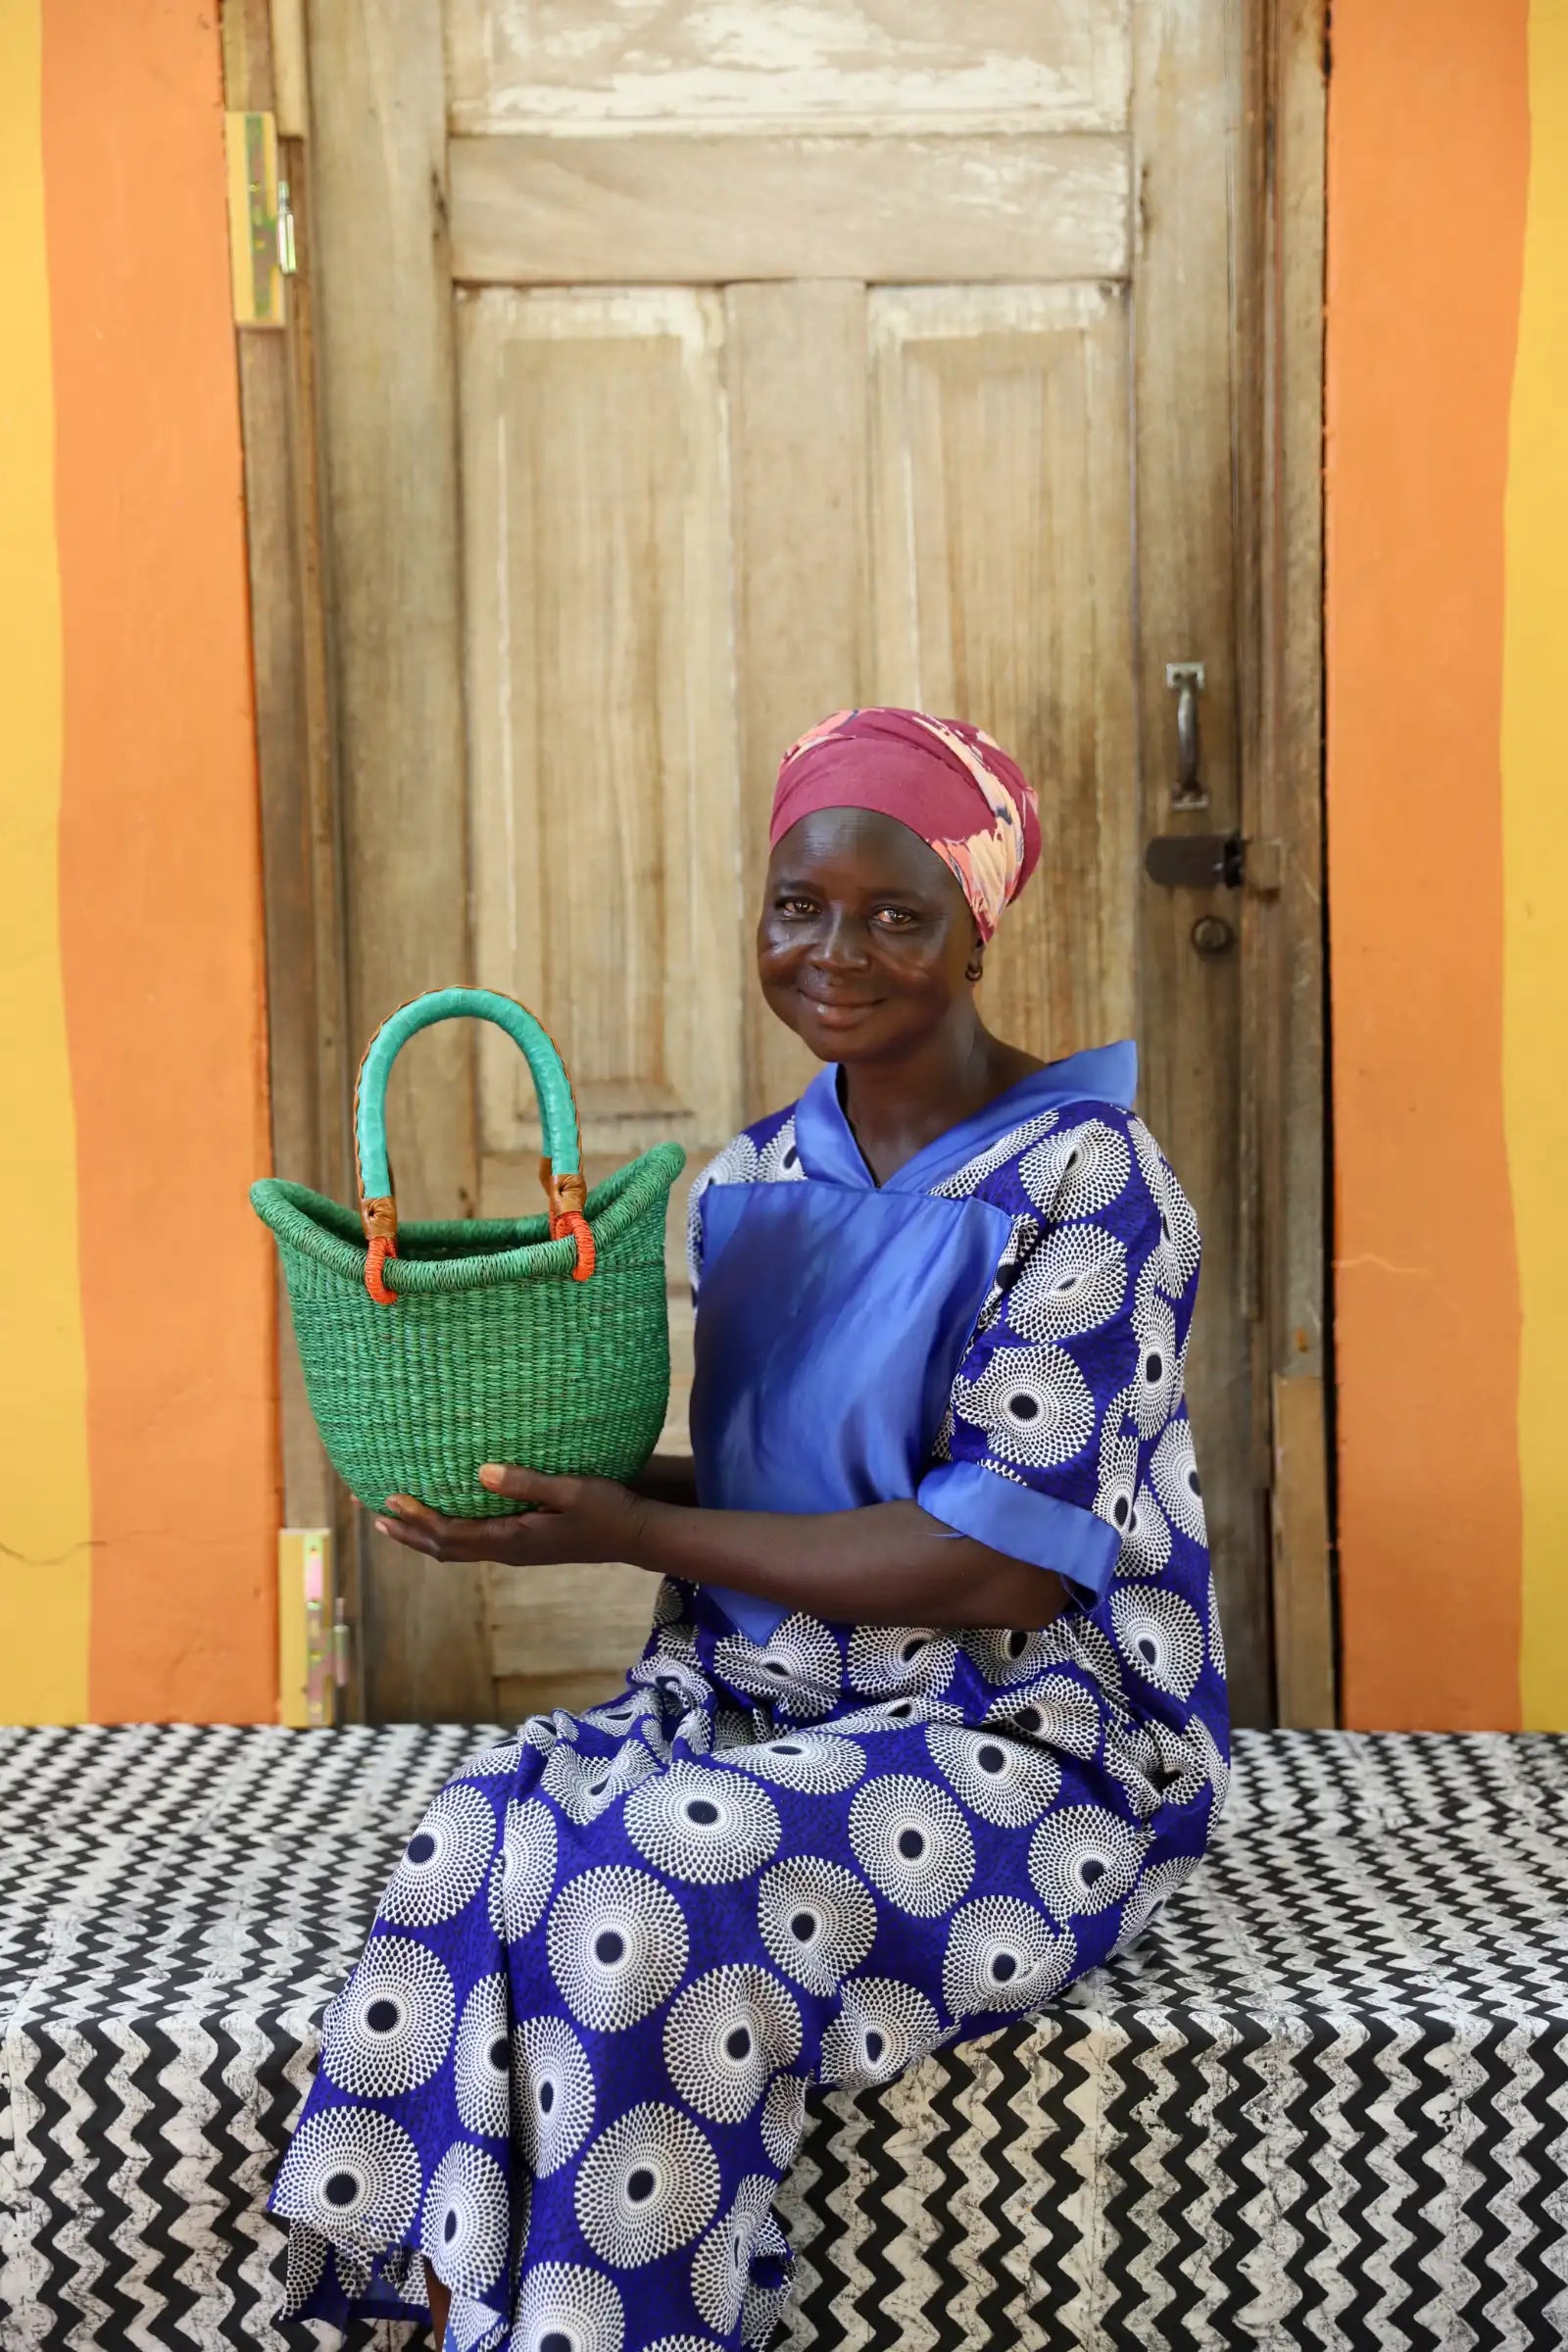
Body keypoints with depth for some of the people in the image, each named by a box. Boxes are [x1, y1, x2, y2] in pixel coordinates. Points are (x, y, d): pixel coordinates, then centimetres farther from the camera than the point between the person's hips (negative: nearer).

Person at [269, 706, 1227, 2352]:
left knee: (642, 1895, -29)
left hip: (1033, 1738, -6)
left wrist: (622, 1532, -19)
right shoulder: (751, 1183, 8)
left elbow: (1003, 1566, -19)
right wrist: (549, 1488, -5)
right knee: (483, 1836, -21)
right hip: (768, 1693, 6)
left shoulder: (1080, 1182, -14)